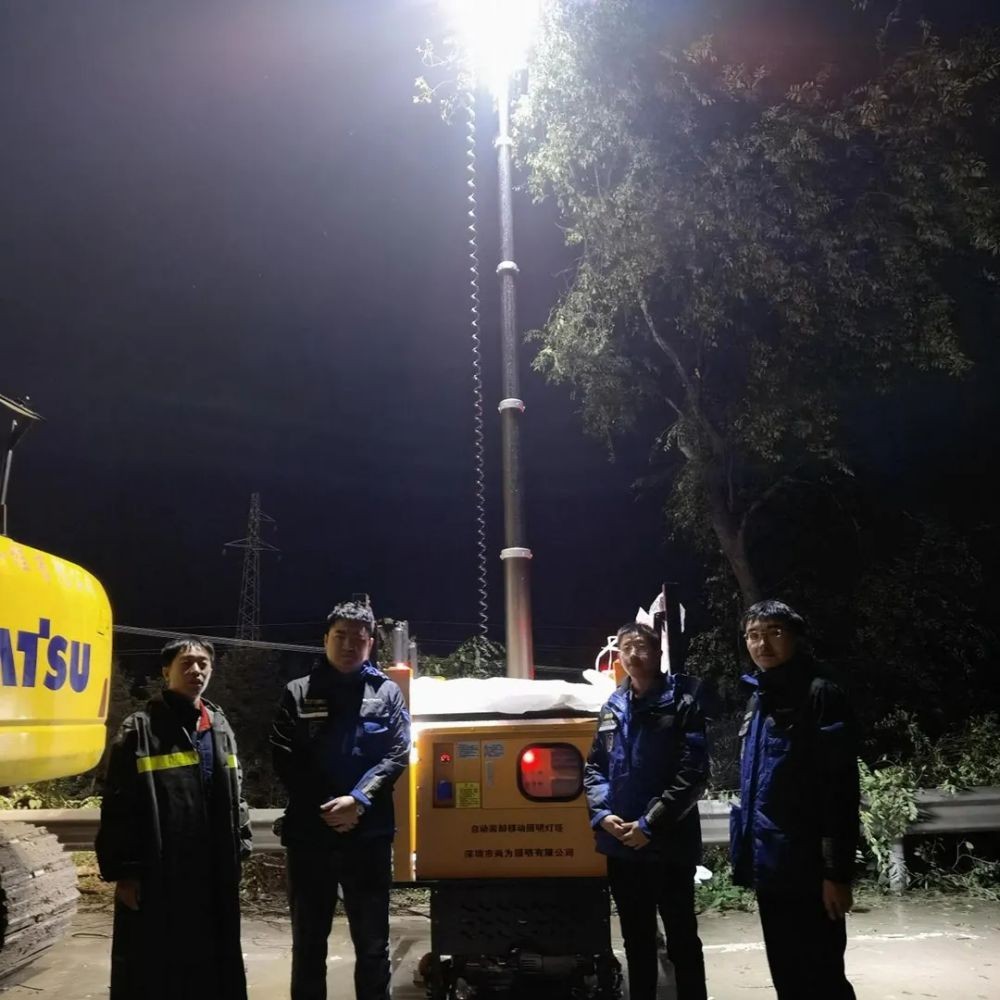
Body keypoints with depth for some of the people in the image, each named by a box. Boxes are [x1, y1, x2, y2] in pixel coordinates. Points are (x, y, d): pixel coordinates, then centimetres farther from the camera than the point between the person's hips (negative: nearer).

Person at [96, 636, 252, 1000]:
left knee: (214, 966, 16)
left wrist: (239, 846, 10)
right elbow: (118, 808, -8)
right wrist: (122, 870, -11)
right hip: (156, 875, -5)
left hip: (213, 875, 5)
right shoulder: (139, 729, -6)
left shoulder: (220, 727, 11)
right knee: (152, 971, 6)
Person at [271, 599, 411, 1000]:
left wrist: (358, 801, -15)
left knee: (372, 940, 9)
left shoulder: (387, 693, 7)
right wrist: (325, 809, -10)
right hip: (309, 832, 1)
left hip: (369, 833, 0)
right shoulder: (298, 693, 7)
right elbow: (284, 759, -1)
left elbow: (397, 756, -1)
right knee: (309, 939, 12)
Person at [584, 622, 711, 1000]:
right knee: (636, 940, 20)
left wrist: (650, 824, -17)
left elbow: (693, 773, -14)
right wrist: (602, 814, -5)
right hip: (621, 845, 5)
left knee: (682, 940, 9)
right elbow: (594, 767, 11)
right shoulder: (612, 707, 8)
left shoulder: (684, 700, -8)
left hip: (669, 843, -5)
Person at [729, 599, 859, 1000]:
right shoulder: (760, 696, 12)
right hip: (769, 864, 8)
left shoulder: (820, 693, -13)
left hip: (807, 868, -8)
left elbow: (840, 789, -17)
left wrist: (837, 870, -20)